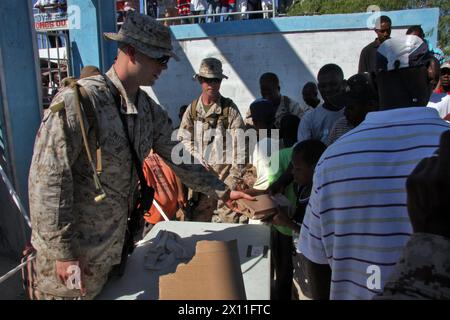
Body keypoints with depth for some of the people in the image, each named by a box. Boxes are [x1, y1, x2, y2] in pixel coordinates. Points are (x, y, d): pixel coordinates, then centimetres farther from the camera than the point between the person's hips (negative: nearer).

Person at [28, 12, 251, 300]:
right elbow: (47, 179, -21)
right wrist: (63, 253, -18)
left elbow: (177, 157, 11)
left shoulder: (150, 110, 1)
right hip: (71, 248, -6)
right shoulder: (79, 101, -21)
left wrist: (222, 191, 12)